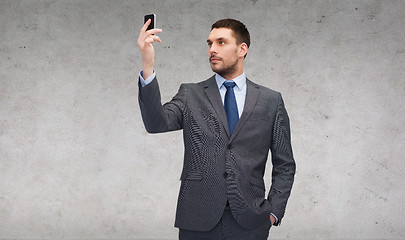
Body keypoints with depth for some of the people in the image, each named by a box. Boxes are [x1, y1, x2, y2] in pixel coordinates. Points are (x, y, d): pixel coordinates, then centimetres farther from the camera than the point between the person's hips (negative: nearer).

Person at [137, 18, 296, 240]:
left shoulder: (270, 101, 8)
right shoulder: (190, 95, 7)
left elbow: (284, 165, 10)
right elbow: (156, 123, -12)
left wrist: (273, 211, -1)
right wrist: (147, 67, -24)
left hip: (249, 222, 0)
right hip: (198, 221, 0)